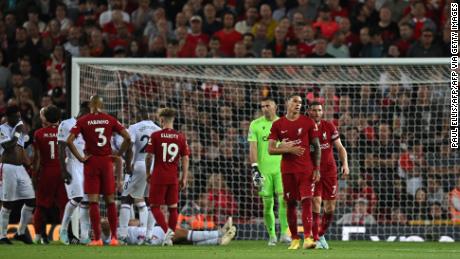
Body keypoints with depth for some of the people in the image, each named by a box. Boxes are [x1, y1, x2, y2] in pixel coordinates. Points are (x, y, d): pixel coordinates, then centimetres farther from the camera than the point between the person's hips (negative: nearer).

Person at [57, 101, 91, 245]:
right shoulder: (67, 125, -4)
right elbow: (62, 149, -7)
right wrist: (64, 170, -14)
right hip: (73, 164, -6)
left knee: (87, 201, 1)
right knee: (76, 198, -17)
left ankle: (84, 235, 3)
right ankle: (63, 230, -1)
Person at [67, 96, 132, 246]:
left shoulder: (82, 121, -4)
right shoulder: (110, 120, 2)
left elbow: (69, 141, -14)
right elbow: (127, 138, -5)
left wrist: (80, 158, -8)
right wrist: (119, 154, 2)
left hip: (91, 162, -2)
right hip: (107, 162, 2)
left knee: (93, 201, 0)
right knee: (110, 201, 10)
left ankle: (97, 238, -5)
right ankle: (114, 237, 10)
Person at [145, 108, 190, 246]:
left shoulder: (155, 136, -7)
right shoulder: (181, 137, 2)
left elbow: (149, 156, -5)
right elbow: (185, 158, 2)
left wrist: (148, 172, 10)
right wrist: (184, 178, 8)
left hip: (158, 177, -3)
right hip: (173, 177, 3)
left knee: (155, 206, 4)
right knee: (173, 207, 11)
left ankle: (167, 230, -16)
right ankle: (169, 238, 13)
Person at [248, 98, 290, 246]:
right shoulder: (255, 125, 3)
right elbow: (253, 147, -2)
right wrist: (254, 168, -12)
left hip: (281, 168, 0)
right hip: (264, 169, 0)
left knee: (283, 199, -13)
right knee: (267, 203, 2)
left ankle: (284, 233, -11)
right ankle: (272, 236, 11)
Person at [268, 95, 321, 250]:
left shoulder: (308, 123, 3)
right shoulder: (278, 125, 5)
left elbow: (316, 146, 5)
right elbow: (271, 149, 1)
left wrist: (317, 169, -2)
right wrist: (289, 149, -14)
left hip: (306, 169, -2)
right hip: (287, 170, 2)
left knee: (306, 201, -12)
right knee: (291, 203, 4)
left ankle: (307, 238, -19)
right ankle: (294, 239, 12)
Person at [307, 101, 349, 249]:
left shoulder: (329, 127, 2)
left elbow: (340, 147, 6)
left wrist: (345, 164, -8)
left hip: (329, 170, 3)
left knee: (330, 207, 4)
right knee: (316, 202, -16)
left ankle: (321, 235, 25)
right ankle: (316, 239, -13)